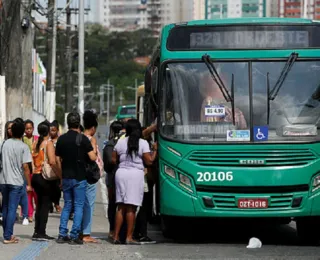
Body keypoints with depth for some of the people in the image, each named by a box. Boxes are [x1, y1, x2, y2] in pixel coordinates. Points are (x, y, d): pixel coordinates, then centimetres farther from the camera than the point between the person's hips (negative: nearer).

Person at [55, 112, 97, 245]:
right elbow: (93, 158, -15)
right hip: (79, 178, -5)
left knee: (67, 205, 14)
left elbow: (58, 160, 9)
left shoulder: (61, 139, 5)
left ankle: (62, 234, 8)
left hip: (66, 177, 5)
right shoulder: (82, 139, -10)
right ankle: (74, 236, -3)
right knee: (78, 206, 1)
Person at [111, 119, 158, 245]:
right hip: (136, 174, -4)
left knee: (121, 206, 10)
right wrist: (155, 150, 8)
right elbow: (149, 161, -6)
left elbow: (113, 160, 9)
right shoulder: (143, 143, -4)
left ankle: (116, 236, 7)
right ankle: (129, 237, -3)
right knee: (131, 208, -3)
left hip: (121, 173, 4)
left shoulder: (120, 142, 7)